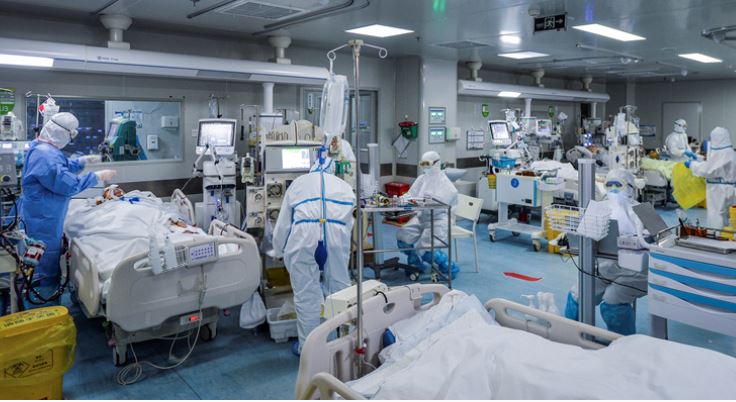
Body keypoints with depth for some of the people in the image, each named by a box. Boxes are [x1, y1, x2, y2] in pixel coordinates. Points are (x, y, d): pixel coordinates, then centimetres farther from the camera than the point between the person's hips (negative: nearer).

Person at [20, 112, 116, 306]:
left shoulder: (42, 148, 7)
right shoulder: (45, 155, -29)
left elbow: (62, 168, 22)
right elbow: (69, 184, -29)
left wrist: (83, 161, 11)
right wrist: (97, 177, -20)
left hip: (43, 216, 11)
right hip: (43, 219, -11)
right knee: (48, 265, 3)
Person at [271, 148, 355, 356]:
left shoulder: (298, 183, 25)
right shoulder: (344, 186, 28)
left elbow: (283, 223, 26)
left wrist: (278, 251, 38)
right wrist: (339, 243, 41)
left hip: (304, 235, -1)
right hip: (337, 235, 1)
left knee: (306, 294, 7)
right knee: (339, 289, 13)